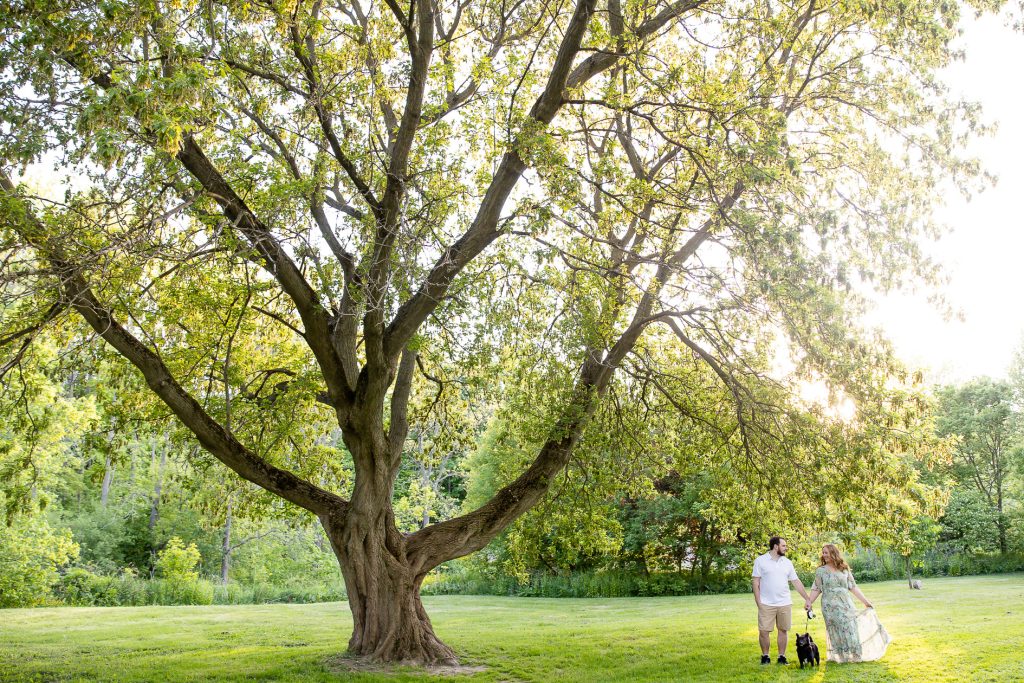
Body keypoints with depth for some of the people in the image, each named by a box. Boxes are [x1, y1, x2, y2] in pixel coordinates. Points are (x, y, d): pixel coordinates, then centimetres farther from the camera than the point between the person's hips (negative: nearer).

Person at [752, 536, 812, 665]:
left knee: (783, 630, 7)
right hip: (766, 604, -3)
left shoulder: (787, 562, 8)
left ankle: (782, 656, 19)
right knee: (764, 631, -2)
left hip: (785, 603, 3)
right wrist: (758, 602, -9)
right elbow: (756, 583, -4)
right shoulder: (760, 561, -4)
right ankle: (765, 656, 14)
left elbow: (796, 582, 10)